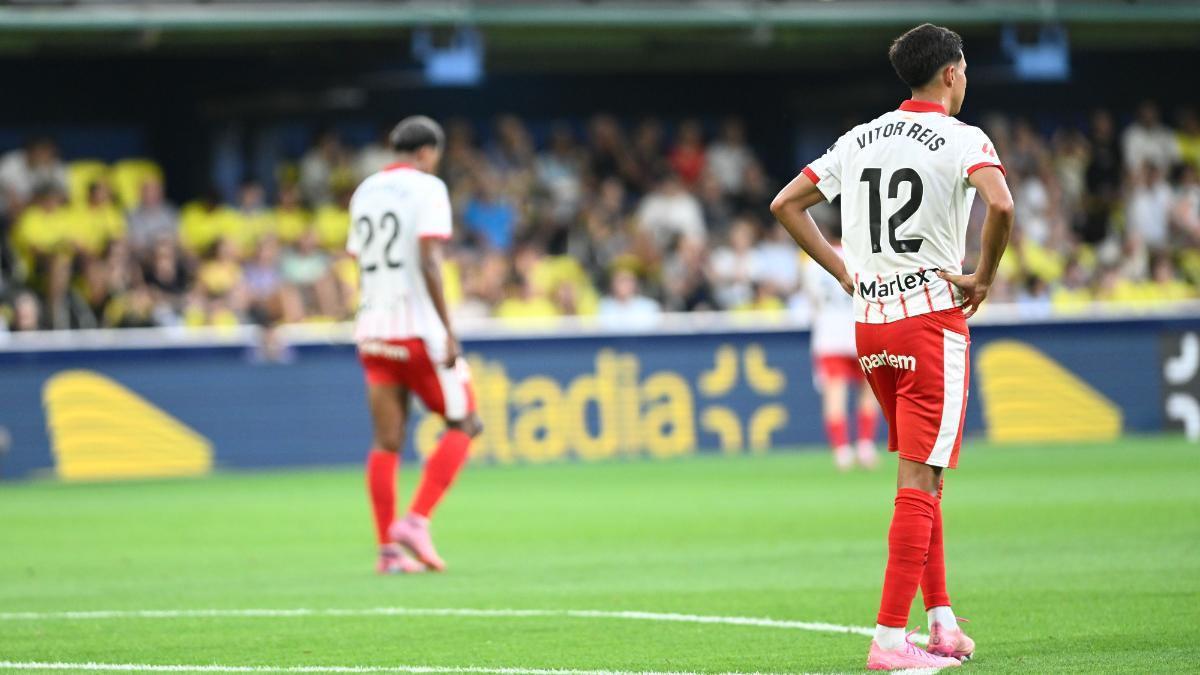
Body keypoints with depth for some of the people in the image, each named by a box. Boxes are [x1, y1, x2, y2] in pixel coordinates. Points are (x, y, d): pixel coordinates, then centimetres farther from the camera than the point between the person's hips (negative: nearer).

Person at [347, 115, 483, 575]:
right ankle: (416, 520, -7)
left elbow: (360, 262, 16)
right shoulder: (427, 188, -6)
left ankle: (388, 549, 1)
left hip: (373, 329, 6)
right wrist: (448, 331, -15)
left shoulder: (364, 192, 14)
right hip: (418, 328, -6)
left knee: (387, 442, 5)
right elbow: (429, 263, -16)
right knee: (463, 425, 6)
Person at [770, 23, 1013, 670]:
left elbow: (785, 204, 16)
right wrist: (983, 276, -11)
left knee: (920, 475, 17)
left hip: (869, 323, 7)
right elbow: (1000, 206, -26)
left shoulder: (859, 139, 13)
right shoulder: (962, 139, -7)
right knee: (919, 480, -7)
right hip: (932, 319, -7)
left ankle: (942, 622, 17)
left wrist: (844, 271, 15)